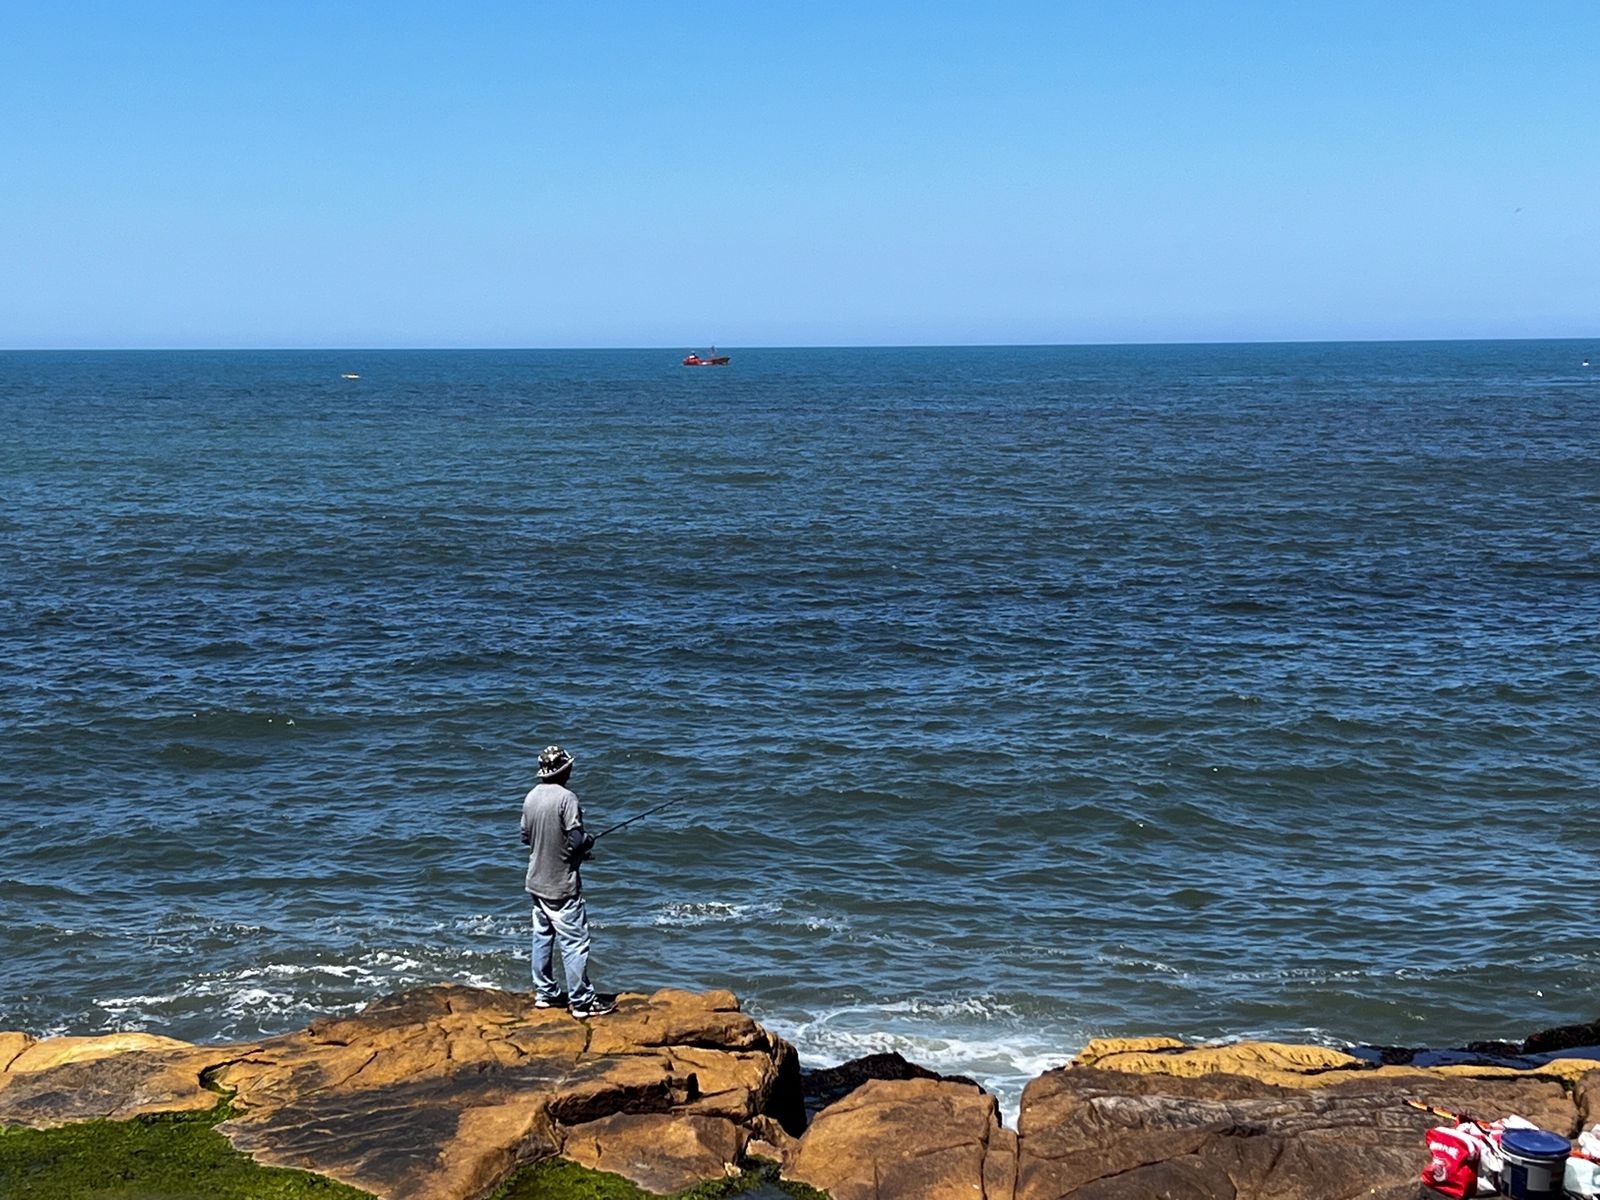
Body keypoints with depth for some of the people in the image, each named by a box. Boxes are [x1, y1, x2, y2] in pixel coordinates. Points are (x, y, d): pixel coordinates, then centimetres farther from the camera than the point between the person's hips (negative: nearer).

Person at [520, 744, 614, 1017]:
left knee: (542, 938, 16)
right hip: (561, 886, -8)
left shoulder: (531, 797, 3)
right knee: (574, 943, -2)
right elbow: (577, 840, -21)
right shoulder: (566, 798, -20)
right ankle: (582, 1001, 1)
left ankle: (544, 993, 24)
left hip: (537, 882, 8)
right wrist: (590, 841, -1)